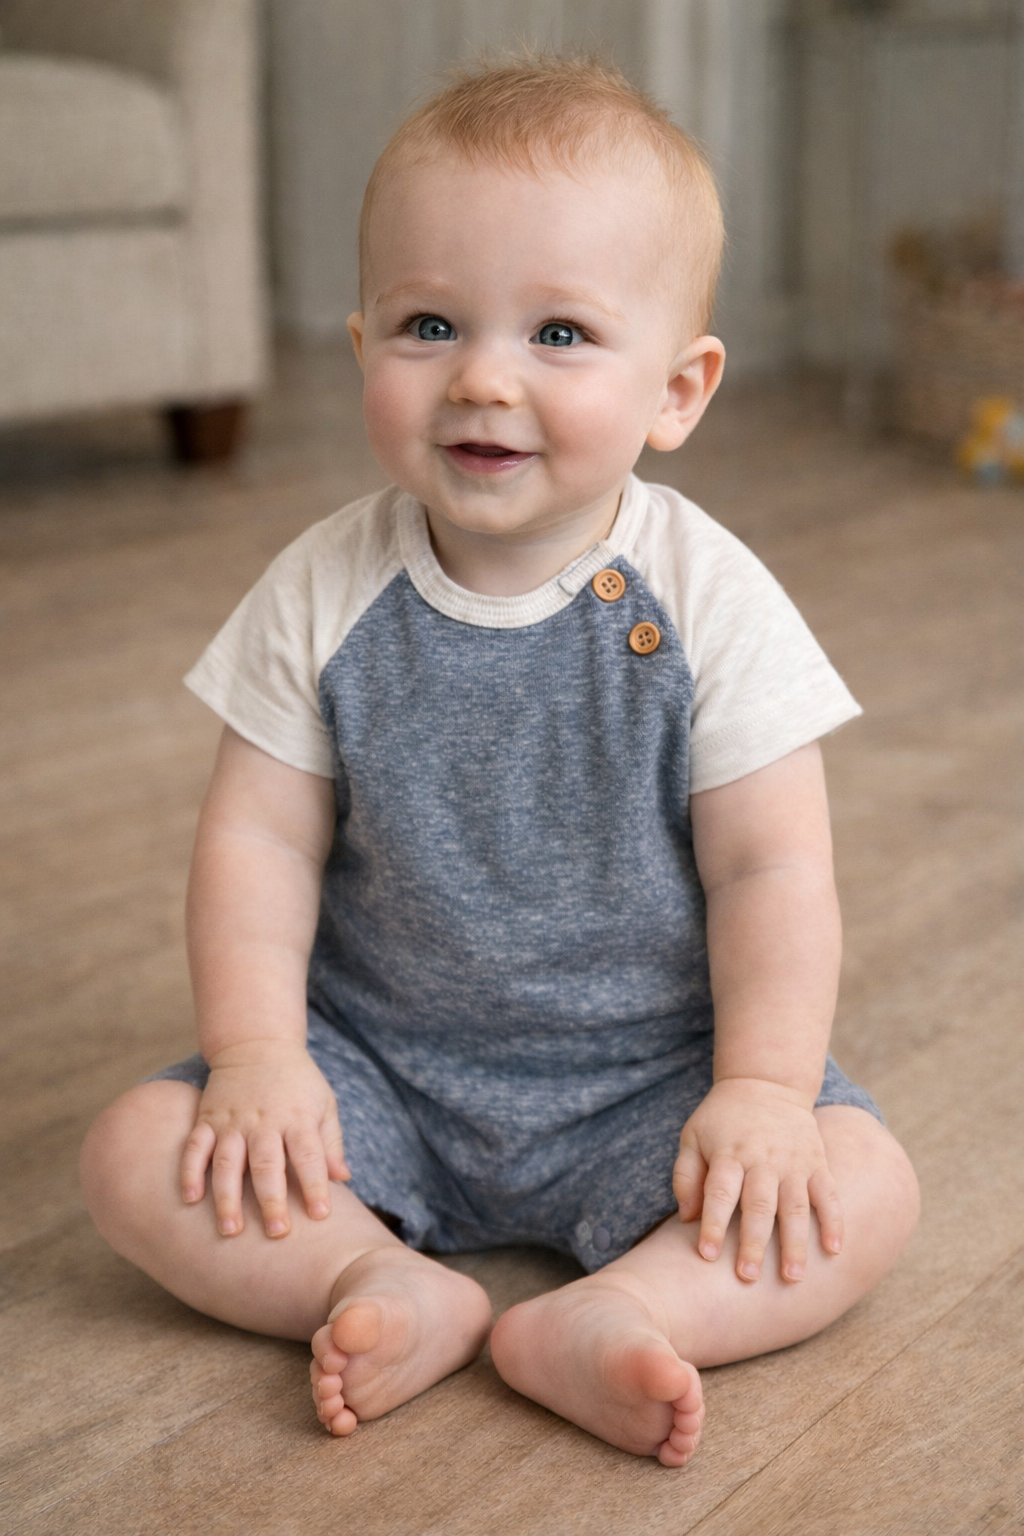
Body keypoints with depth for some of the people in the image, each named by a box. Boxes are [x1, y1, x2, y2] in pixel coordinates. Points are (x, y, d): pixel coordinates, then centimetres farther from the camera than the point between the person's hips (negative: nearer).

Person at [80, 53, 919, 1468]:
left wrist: (763, 1090, -20)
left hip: (649, 1079, -1)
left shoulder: (708, 602, -13)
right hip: (378, 1064, 2)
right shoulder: (322, 595, -8)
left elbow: (771, 869, -11)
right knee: (139, 1159, -17)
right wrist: (256, 1051, -15)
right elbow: (259, 840, -5)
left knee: (862, 1191, -22)